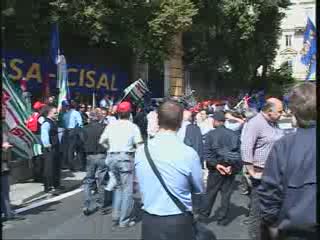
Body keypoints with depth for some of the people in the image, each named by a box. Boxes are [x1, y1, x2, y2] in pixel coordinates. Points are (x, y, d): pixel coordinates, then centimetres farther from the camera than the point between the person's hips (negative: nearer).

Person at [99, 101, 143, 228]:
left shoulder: (111, 125, 7)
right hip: (126, 157, -5)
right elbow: (139, 144, -12)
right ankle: (124, 220, 6)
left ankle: (115, 217, 19)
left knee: (118, 187, 20)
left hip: (112, 157, 5)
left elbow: (102, 141, 7)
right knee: (127, 189, 3)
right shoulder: (132, 126, -5)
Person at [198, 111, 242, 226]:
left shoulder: (211, 134, -6)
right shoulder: (234, 134, 1)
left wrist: (216, 165, -15)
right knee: (226, 194, 10)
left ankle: (203, 215, 20)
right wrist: (232, 166, -11)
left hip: (216, 168, -1)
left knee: (210, 193, 11)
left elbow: (206, 152, -13)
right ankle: (222, 218, 14)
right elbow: (239, 152, -6)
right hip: (230, 169, 2)